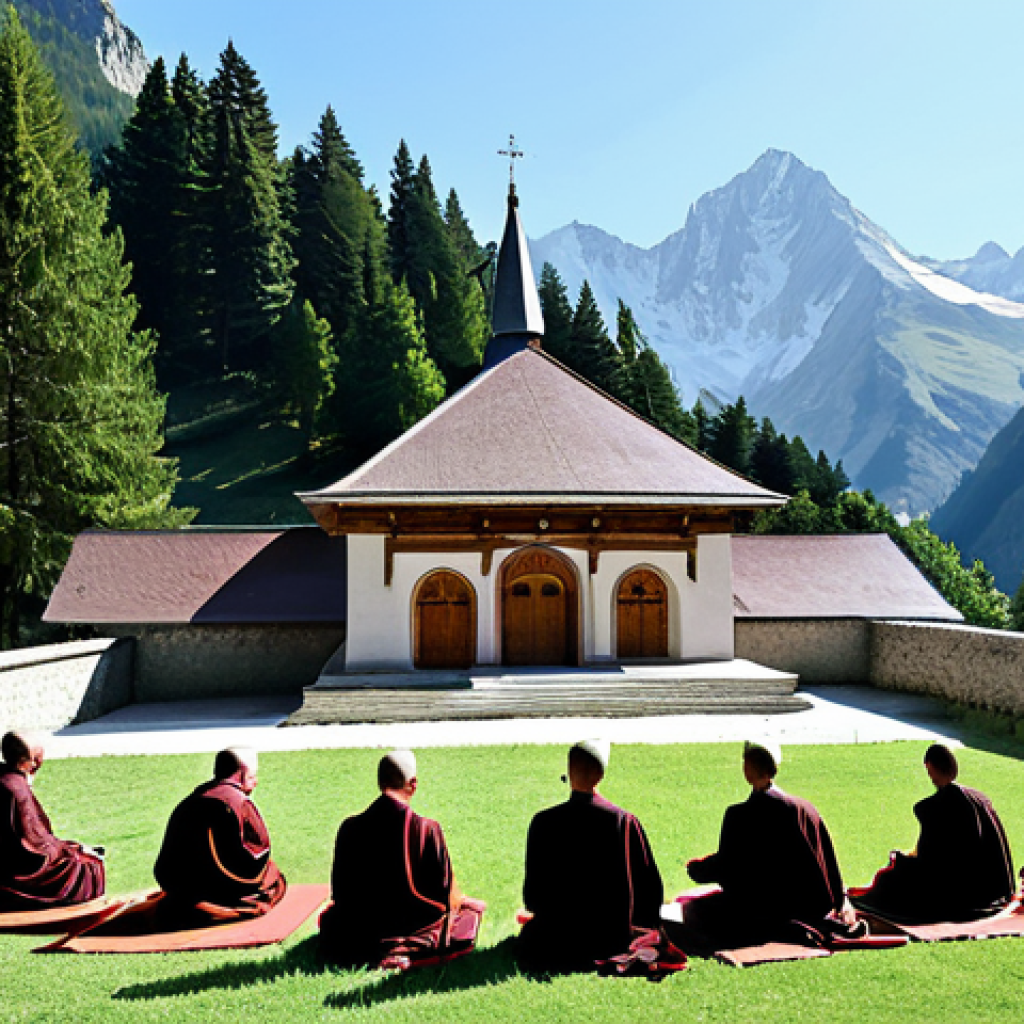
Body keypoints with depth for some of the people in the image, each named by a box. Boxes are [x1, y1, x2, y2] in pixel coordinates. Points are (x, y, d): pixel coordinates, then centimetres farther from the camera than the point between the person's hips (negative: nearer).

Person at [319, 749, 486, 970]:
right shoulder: (428, 829, -21)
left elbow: (339, 892, 0)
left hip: (359, 930, 4)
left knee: (330, 916, 37)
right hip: (417, 924, -3)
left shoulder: (350, 828, -12)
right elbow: (444, 888, -9)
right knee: (474, 908, 22)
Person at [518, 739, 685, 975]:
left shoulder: (543, 822, -13)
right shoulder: (625, 820, -12)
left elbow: (532, 891, -5)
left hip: (558, 938, -2)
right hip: (614, 936, 3)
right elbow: (651, 885, -5)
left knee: (529, 930, 29)